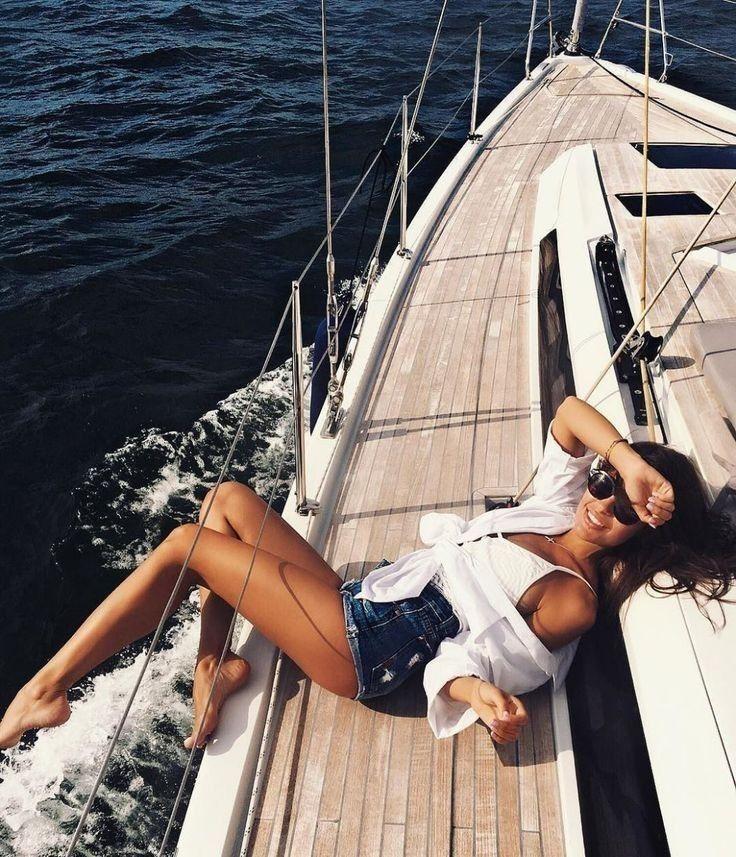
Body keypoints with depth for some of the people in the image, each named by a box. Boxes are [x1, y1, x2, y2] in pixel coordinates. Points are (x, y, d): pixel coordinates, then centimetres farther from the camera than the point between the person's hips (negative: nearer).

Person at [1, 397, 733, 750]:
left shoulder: (573, 599, -11)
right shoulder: (557, 504, 10)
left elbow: (463, 657, -12)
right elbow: (570, 411, 2)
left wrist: (482, 694, -33)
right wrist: (627, 460, -13)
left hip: (368, 647, -9)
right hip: (363, 598, 9)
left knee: (185, 545, -11)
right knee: (228, 499, 11)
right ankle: (213, 666, 4)